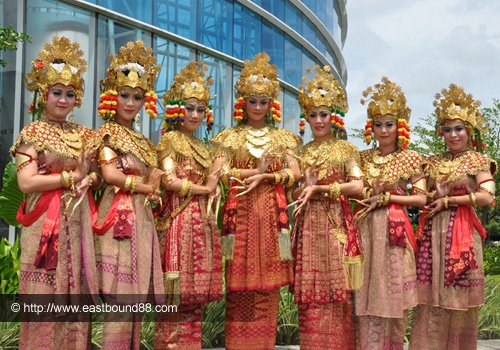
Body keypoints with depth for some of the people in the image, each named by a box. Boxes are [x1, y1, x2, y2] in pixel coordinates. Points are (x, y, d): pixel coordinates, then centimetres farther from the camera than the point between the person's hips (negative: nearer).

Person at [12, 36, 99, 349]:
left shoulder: (84, 134, 13)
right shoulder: (33, 133, -1)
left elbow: (99, 175, 17)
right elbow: (27, 183, -12)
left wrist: (90, 179, -6)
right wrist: (72, 176, -10)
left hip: (79, 220, 5)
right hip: (46, 221, -5)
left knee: (77, 289, 6)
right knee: (46, 294, -3)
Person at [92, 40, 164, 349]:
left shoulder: (142, 140, 20)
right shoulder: (108, 133, -3)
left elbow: (155, 174, 17)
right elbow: (111, 175, -14)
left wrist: (156, 177, -5)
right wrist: (145, 187, -6)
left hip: (142, 217, 8)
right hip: (120, 216, -8)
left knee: (137, 296, 9)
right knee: (122, 299, -9)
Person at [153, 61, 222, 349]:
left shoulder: (203, 147, 21)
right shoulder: (170, 140, -1)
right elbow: (169, 180, -12)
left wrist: (212, 194, -2)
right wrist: (204, 189, -6)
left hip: (202, 221, 7)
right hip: (179, 219, -7)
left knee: (196, 293, 6)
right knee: (177, 296, -8)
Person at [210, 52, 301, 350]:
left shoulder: (282, 137, 14)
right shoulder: (230, 137, 10)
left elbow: (295, 173, 2)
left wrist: (264, 177, -10)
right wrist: (254, 171, -11)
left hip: (271, 212, 1)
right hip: (240, 211, -1)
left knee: (268, 279, -1)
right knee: (240, 280, -5)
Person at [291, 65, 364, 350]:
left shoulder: (345, 149, 3)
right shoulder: (303, 152, 14)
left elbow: (358, 186, -9)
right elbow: (293, 192, 12)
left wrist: (320, 188, -11)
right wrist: (306, 187, -9)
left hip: (336, 222, -3)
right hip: (308, 223, 4)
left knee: (335, 288, -4)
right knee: (310, 293, 3)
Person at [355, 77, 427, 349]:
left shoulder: (410, 158, 0)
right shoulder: (363, 158, 10)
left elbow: (421, 198, -3)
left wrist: (385, 197, -10)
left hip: (395, 230, -2)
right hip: (367, 229, 3)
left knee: (394, 294, 3)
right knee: (367, 294, 3)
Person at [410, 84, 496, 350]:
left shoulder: (478, 161, 3)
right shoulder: (432, 163, 14)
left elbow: (487, 197, -12)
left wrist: (448, 200, -9)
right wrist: (435, 195, -11)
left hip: (461, 233, -3)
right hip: (432, 233, 3)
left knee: (457, 300, -1)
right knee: (429, 301, 1)